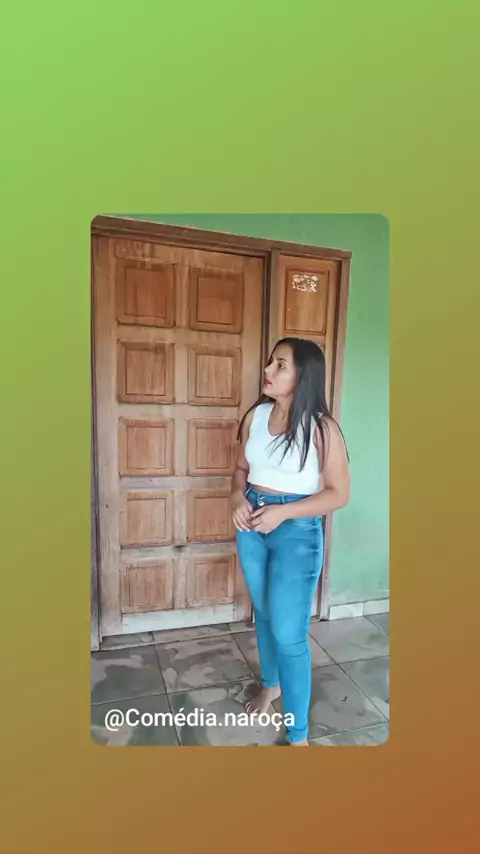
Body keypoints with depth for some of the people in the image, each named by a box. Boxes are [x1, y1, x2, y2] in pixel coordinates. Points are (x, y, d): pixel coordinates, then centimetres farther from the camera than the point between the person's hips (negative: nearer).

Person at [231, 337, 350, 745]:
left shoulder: (321, 427, -16)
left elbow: (340, 493, -13)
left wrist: (283, 512, -21)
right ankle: (271, 683, 50)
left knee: (288, 633, 1)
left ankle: (298, 734, 23)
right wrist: (237, 497, -10)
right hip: (251, 526, 5)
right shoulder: (255, 415, -1)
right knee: (263, 613, 23)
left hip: (297, 532, -5)